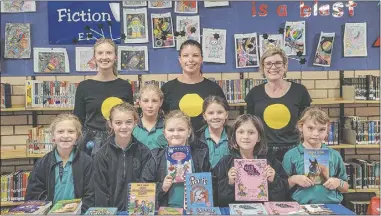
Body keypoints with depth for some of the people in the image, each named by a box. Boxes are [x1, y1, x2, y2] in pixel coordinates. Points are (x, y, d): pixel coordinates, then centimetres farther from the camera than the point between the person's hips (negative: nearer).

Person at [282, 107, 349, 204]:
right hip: (302, 207, -1)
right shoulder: (291, 155, 3)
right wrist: (293, 179, -10)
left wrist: (338, 182, 0)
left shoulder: (334, 155, 12)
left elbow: (345, 188, 20)